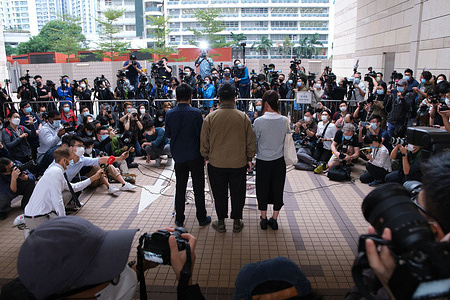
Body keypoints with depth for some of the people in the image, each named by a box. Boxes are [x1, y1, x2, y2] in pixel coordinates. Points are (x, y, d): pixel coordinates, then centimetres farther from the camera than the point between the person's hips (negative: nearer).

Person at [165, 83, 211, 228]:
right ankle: (202, 218, 17)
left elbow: (168, 136, 5)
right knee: (198, 188, 8)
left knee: (180, 188, 12)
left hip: (179, 157, 2)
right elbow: (202, 135, -5)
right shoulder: (196, 113, -10)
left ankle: (179, 219, 21)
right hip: (195, 156, -2)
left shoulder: (170, 114, -3)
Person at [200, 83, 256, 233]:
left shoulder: (210, 117, -8)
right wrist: (249, 158, 11)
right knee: (237, 193, 15)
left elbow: (204, 141, -1)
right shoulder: (243, 117, -7)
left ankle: (221, 222, 26)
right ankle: (237, 222, 27)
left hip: (216, 163, 0)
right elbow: (250, 141, 0)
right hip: (239, 163, 0)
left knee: (220, 194, 14)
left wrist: (206, 157, 12)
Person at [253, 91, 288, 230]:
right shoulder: (285, 120, -9)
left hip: (263, 161, -2)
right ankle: (274, 219, 24)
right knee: (277, 189, 14)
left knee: (263, 189, 13)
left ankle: (264, 219, 24)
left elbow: (254, 142, -6)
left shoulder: (259, 121, -16)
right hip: (279, 161, 2)